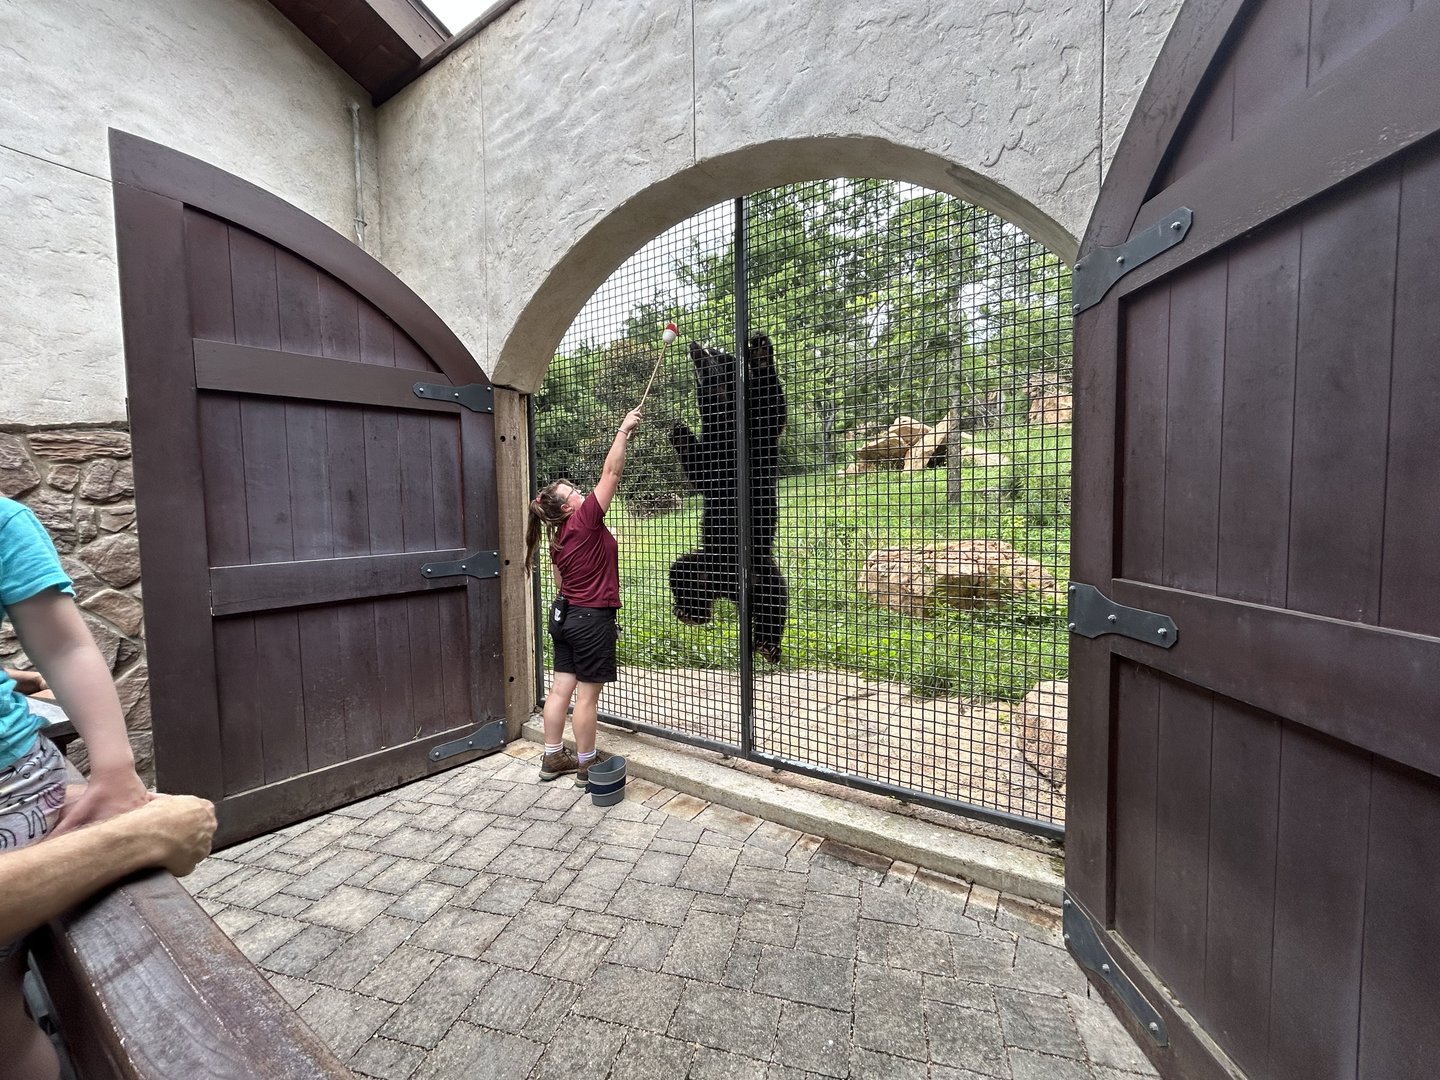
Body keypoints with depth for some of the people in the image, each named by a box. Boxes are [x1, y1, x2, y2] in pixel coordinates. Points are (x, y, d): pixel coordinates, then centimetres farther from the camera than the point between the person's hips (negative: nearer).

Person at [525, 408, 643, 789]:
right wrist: (624, 430, -9)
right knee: (587, 695, 3)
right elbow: (611, 472, -16)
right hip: (592, 618, -8)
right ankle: (586, 767, 18)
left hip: (565, 614, 8)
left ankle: (553, 759, 29)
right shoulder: (585, 519, -16)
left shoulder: (559, 537, 8)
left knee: (561, 687, 15)